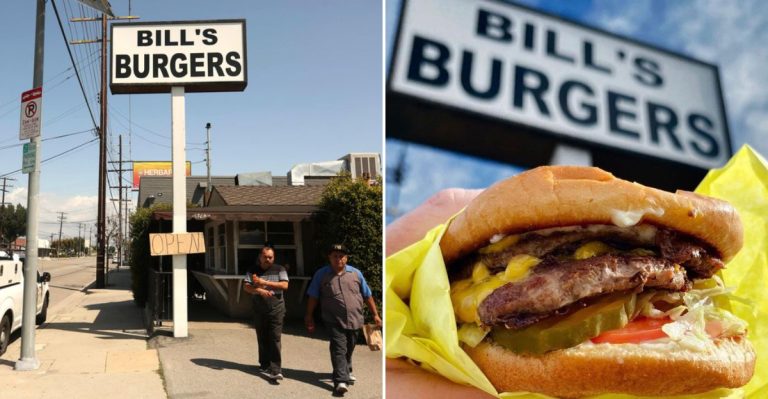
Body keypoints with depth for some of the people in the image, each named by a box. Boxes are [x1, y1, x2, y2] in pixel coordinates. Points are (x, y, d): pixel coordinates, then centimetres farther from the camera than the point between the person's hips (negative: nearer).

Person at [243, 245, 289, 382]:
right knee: (262, 339, 10)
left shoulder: (279, 269, 3)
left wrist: (264, 282, -13)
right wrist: (259, 290, -21)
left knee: (275, 339, -10)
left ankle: (275, 370, -12)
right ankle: (264, 365, 25)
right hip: (259, 310, 3)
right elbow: (247, 287, -1)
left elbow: (285, 285, -10)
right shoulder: (253, 270, 8)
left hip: (276, 310, -3)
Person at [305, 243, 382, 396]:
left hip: (354, 320, 3)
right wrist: (309, 316, 1)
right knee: (339, 349, -13)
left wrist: (375, 315, 8)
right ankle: (340, 380, -16)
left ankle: (346, 371, 40)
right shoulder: (321, 274, -2)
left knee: (349, 349, 18)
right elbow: (313, 297, 2)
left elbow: (367, 296, 8)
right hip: (335, 321, -3)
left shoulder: (355, 273, 3)